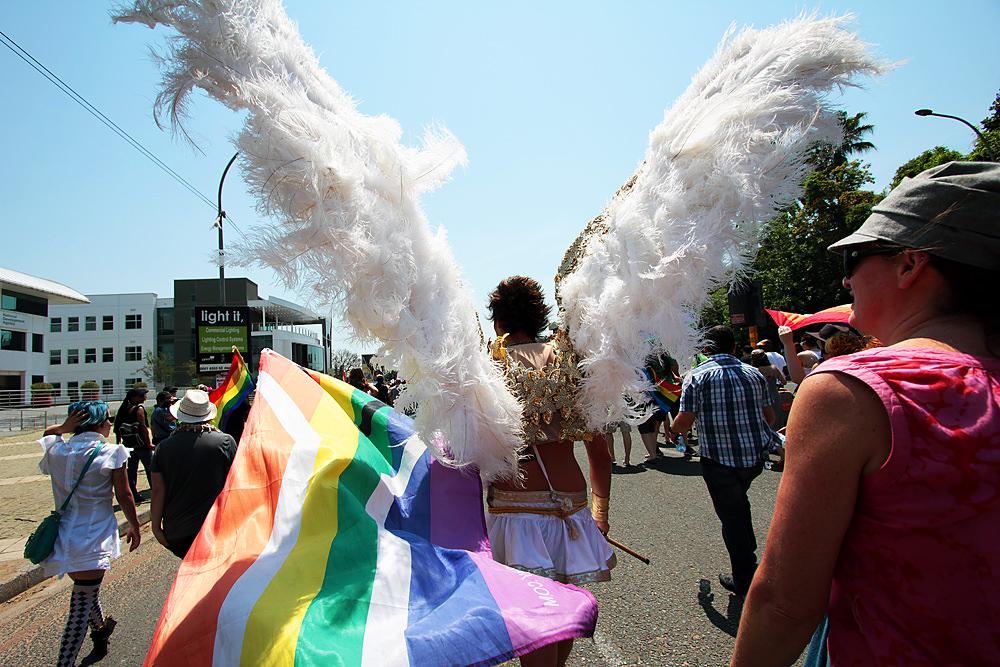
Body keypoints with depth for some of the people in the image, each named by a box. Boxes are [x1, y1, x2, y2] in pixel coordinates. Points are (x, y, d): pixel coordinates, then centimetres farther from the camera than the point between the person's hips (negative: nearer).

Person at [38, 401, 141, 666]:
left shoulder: (57, 451, 1)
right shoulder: (110, 453, -13)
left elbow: (47, 435, 27)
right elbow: (123, 496, -9)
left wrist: (63, 427, 6)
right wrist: (134, 525, 4)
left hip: (65, 536, 7)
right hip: (93, 539, -7)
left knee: (87, 589, 29)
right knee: (81, 607, 0)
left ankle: (100, 629, 51)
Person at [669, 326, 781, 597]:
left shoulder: (697, 376, -10)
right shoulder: (754, 374, 3)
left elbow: (684, 421, -14)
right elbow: (769, 417, 10)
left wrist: (673, 431, 8)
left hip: (719, 459, -5)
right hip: (755, 455, 5)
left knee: (731, 515, 9)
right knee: (740, 500, 30)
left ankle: (743, 579, 18)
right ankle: (749, 553, 39)